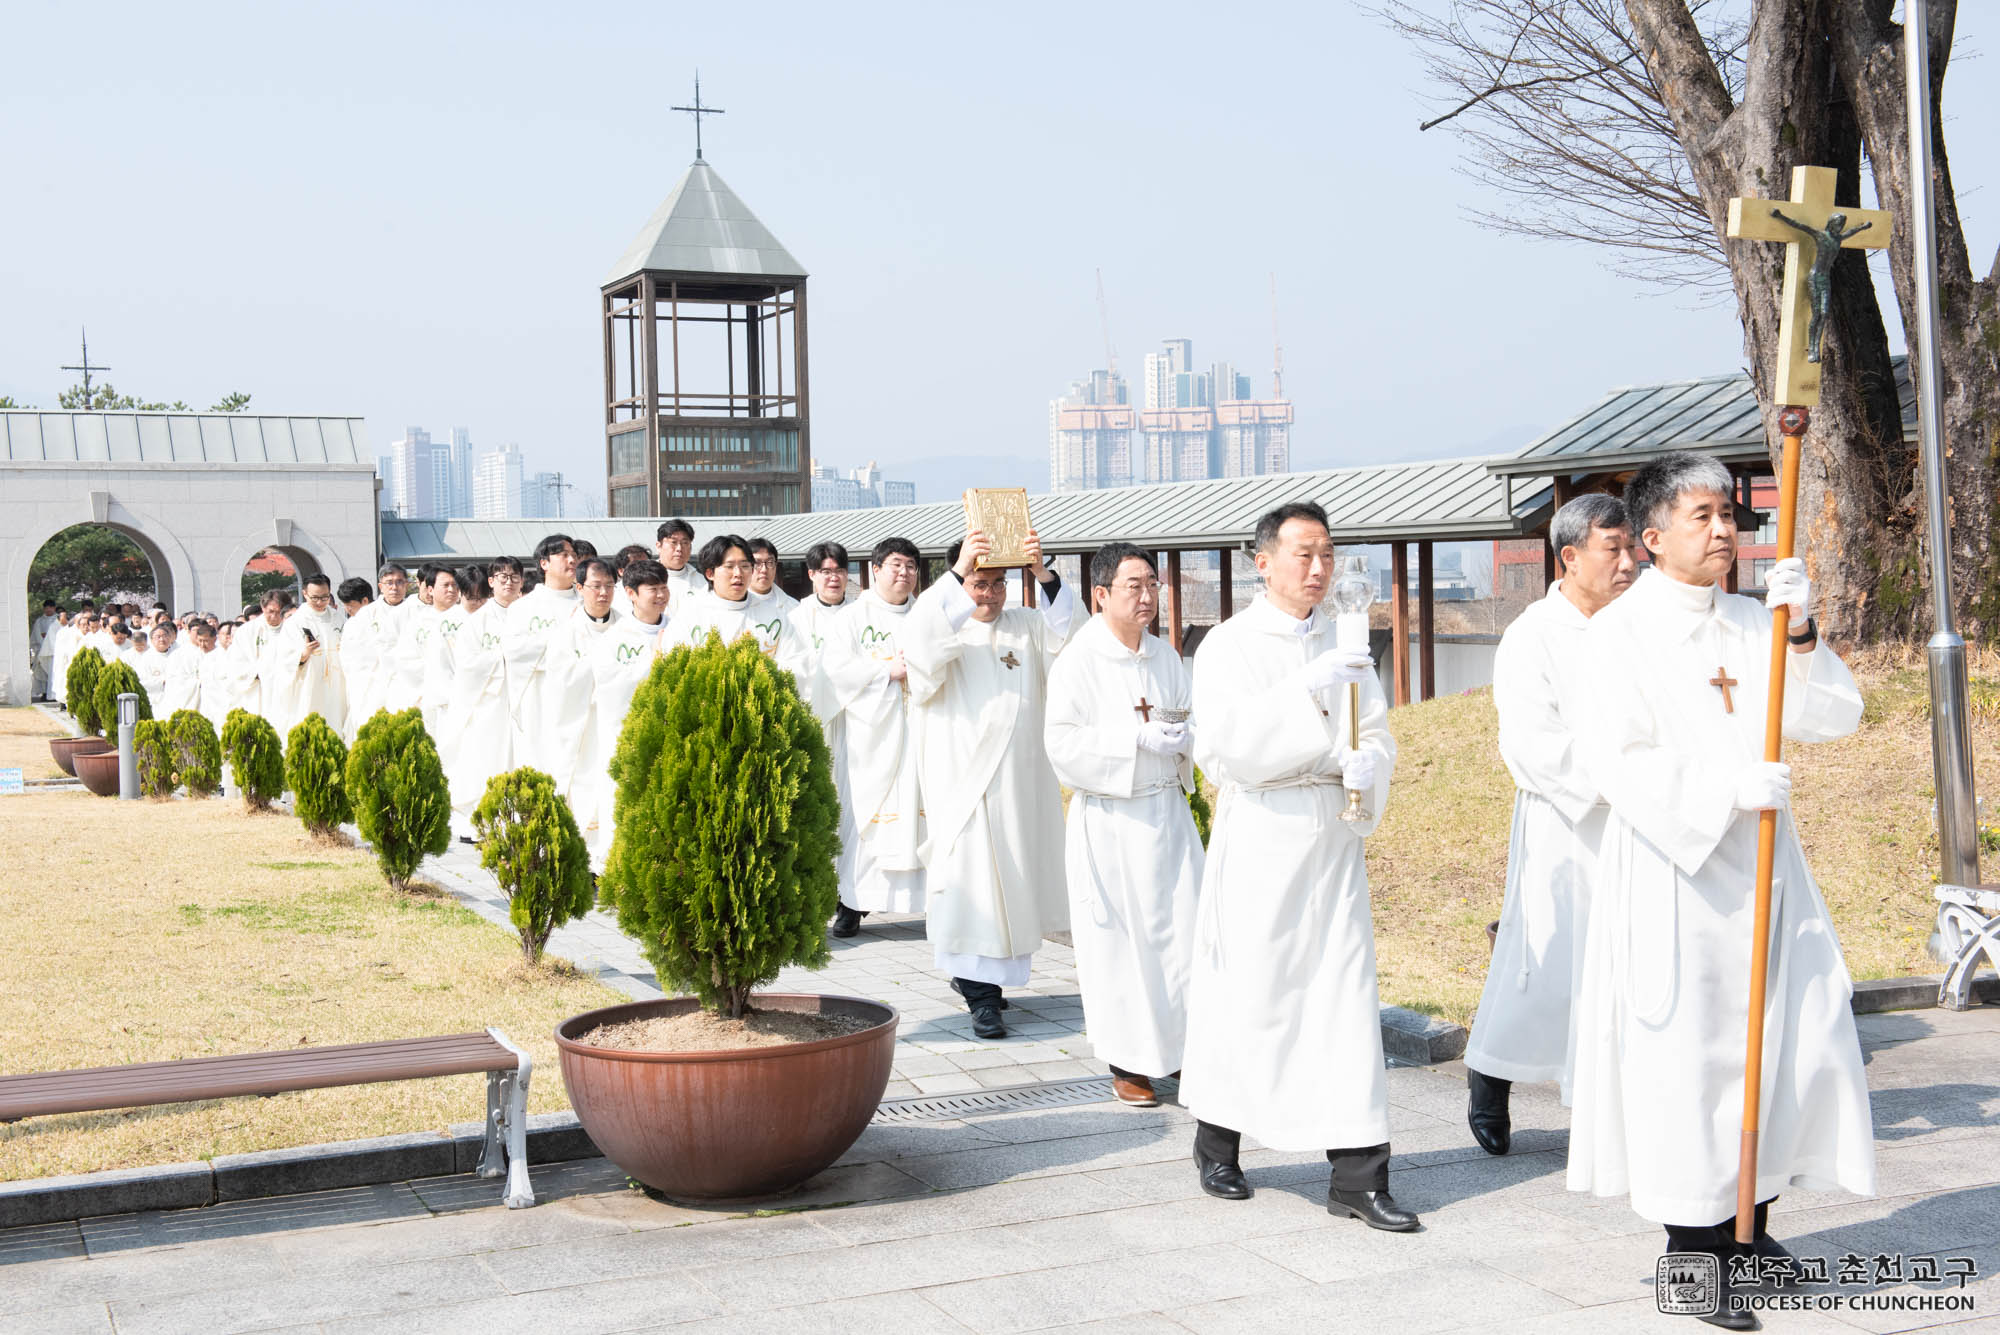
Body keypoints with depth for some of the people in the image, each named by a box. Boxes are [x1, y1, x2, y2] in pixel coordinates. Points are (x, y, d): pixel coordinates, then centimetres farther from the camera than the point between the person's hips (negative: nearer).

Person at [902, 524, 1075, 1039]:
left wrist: (1044, 576, -21)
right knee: (974, 879, -7)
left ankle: (971, 974, 27)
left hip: (1023, 779, 4)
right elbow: (922, 640, -23)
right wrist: (958, 571, -30)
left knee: (1011, 878, 10)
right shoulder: (947, 629, 0)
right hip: (963, 775, -4)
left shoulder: (1026, 626, 10)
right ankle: (982, 995, -3)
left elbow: (1070, 636, -7)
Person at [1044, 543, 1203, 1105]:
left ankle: (1179, 1044, 17)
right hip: (1109, 820, -5)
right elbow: (1063, 743, -15)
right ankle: (1127, 1062, 13)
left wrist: (1183, 736, -8)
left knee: (1183, 928, 2)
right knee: (1118, 938, 1)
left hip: (1167, 812, 5)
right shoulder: (1078, 662, -9)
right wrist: (1139, 737, -21)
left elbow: (1199, 719, 15)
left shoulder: (1165, 657, 8)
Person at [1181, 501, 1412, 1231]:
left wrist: (1365, 767, -10)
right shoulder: (1229, 645, -3)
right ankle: (1216, 1141, 27)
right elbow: (1230, 738, -16)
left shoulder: (1343, 644, 12)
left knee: (1346, 992, -1)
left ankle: (1356, 1175, 1)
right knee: (1245, 992, 4)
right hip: (1259, 831, -4)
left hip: (1333, 833, 4)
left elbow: (1378, 733, 12)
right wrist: (1309, 687, -24)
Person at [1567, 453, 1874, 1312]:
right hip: (1672, 872, -6)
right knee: (1685, 1055, -3)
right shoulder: (1620, 632, -5)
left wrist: (1800, 634, -10)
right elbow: (1617, 763, -14)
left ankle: (1748, 1228, 20)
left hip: (1761, 865, 6)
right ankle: (1690, 1245, 9)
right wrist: (1726, 785, -23)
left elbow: (1835, 717, 4)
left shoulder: (1753, 623, 11)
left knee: (1799, 1034, 5)